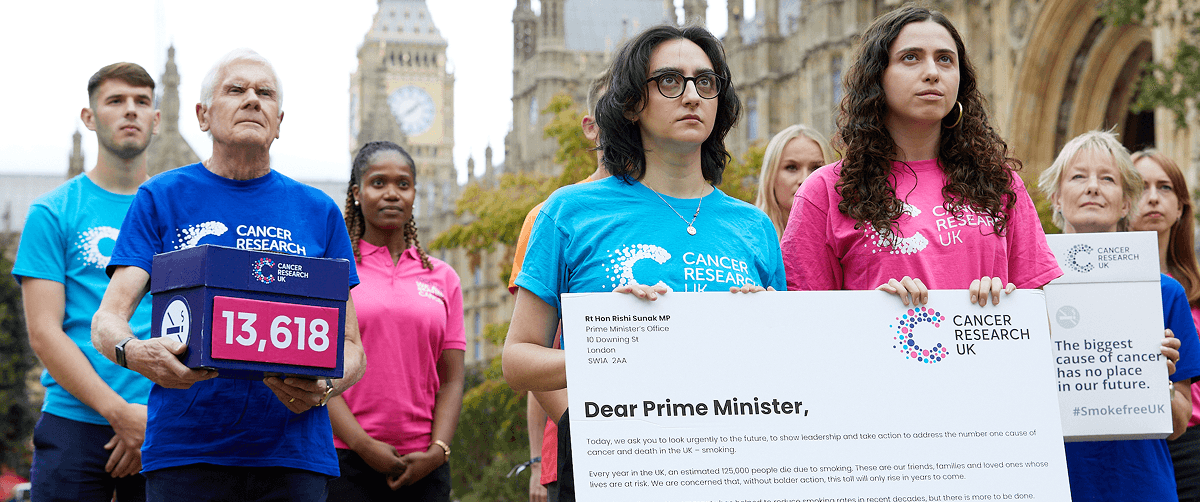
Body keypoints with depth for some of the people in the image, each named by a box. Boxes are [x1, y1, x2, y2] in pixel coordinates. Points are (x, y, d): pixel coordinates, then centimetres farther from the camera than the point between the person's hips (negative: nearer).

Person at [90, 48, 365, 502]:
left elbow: (351, 348, 11)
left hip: (295, 452, 2)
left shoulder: (319, 211, 12)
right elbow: (106, 319, 1)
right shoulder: (162, 198, 8)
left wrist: (321, 390, -11)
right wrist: (134, 352, -22)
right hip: (185, 453, -1)